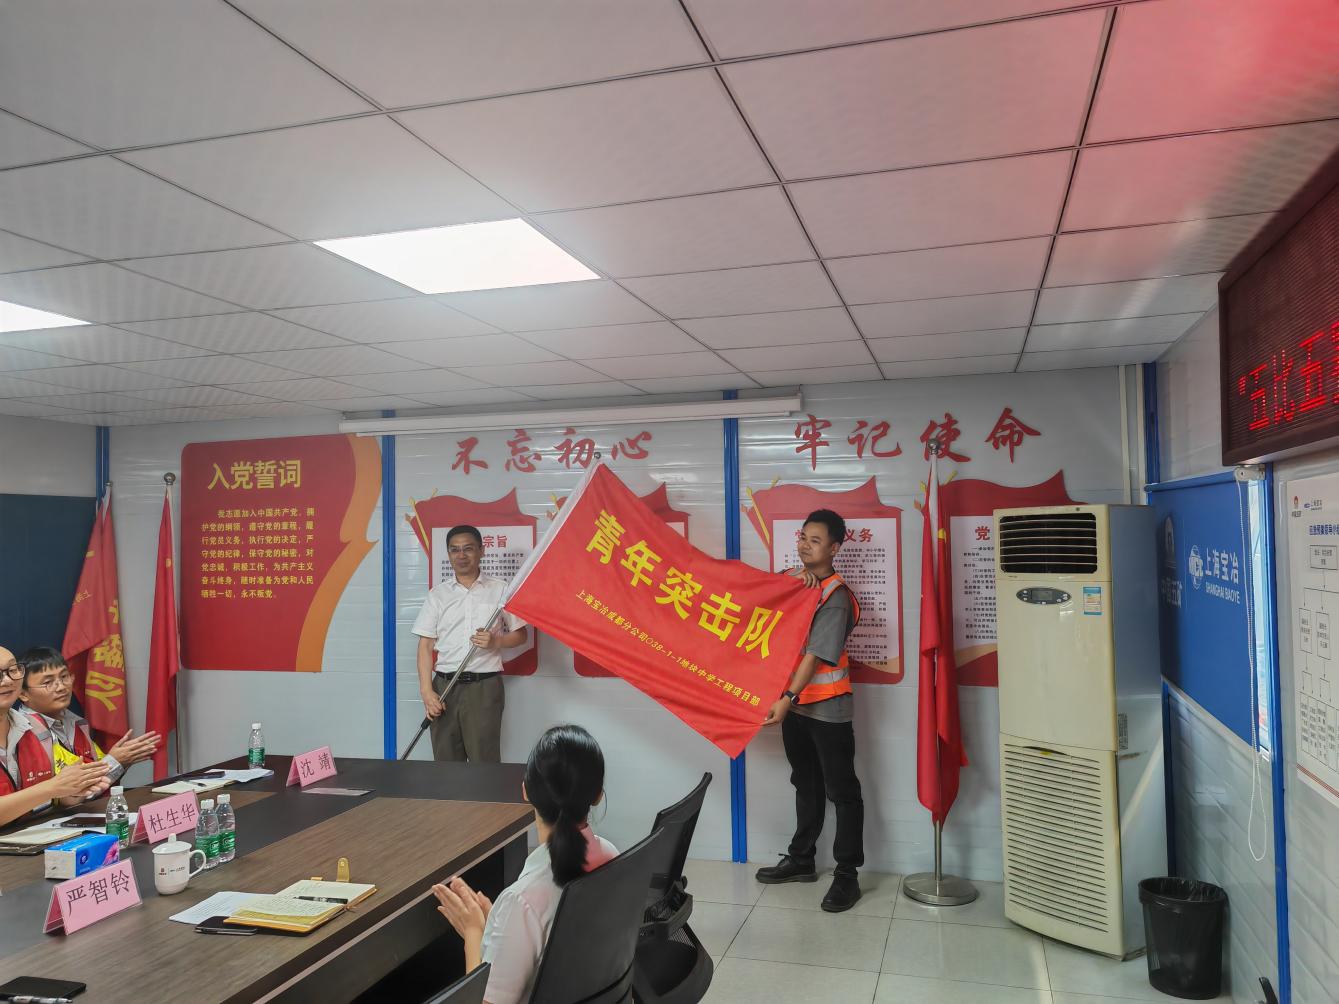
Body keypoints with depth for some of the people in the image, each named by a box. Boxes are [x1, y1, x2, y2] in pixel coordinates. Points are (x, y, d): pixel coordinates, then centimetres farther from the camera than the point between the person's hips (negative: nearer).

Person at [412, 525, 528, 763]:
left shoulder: (500, 590, 3)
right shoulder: (437, 594, 7)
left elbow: (521, 634, 8)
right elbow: (426, 645, 4)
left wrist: (496, 641, -12)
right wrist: (427, 691, -6)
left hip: (485, 686, -2)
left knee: (485, 762, -3)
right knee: (445, 762, 6)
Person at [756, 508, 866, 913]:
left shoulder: (836, 597, -16)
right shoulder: (790, 579, 7)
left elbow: (816, 654, -22)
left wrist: (787, 698, -28)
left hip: (827, 708, -7)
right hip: (795, 702, 7)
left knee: (841, 791, 3)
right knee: (806, 785, 19)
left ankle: (847, 875, 10)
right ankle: (801, 860, 31)